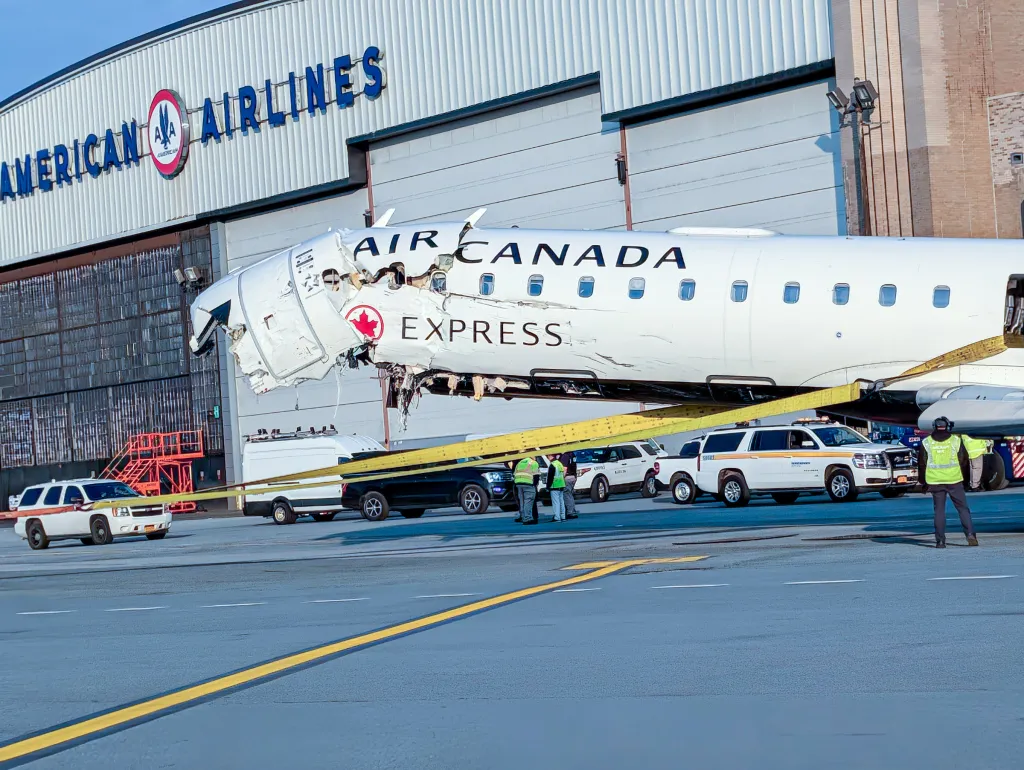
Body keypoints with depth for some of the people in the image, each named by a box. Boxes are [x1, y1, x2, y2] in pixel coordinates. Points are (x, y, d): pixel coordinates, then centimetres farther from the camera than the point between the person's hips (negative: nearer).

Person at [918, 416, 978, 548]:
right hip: (954, 480, -1)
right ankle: (970, 534, -5)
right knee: (963, 508, 6)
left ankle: (940, 541, 2)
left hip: (935, 481, 1)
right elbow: (963, 460, 6)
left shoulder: (926, 443, 2)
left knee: (939, 510, 5)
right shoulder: (956, 440, 1)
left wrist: (924, 482, 13)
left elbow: (922, 464, 5)